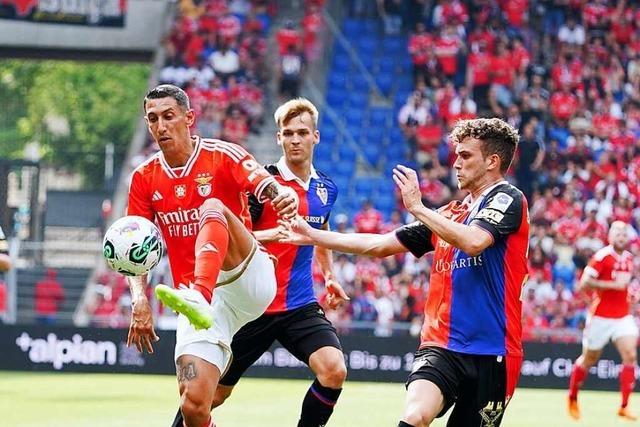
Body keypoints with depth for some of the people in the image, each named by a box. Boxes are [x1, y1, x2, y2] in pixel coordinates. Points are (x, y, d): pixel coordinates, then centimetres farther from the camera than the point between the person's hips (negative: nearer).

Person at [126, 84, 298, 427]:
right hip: (202, 306, 3)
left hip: (249, 280, -3)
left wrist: (283, 195, -45)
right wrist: (140, 300, -9)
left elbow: (267, 187, -19)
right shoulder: (145, 179, 8)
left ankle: (198, 299, -53)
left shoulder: (222, 156, -2)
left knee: (213, 207, -29)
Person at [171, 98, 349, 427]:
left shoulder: (326, 189, 9)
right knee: (215, 392, 3)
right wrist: (273, 234, -29)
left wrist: (329, 276, 24)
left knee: (334, 370, -20)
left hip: (300, 307, 4)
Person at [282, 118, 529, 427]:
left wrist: (417, 207, -14)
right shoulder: (448, 215, 18)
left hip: (490, 353, -4)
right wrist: (312, 235, 20)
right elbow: (380, 245, 22)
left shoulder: (507, 199, -2)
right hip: (441, 346, 4)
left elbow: (474, 241, -22)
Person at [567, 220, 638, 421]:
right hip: (601, 316, -5)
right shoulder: (602, 256, -14)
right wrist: (613, 285, -25)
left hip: (622, 316, 5)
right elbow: (584, 283, -21)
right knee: (588, 359, 8)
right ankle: (572, 399, 31)